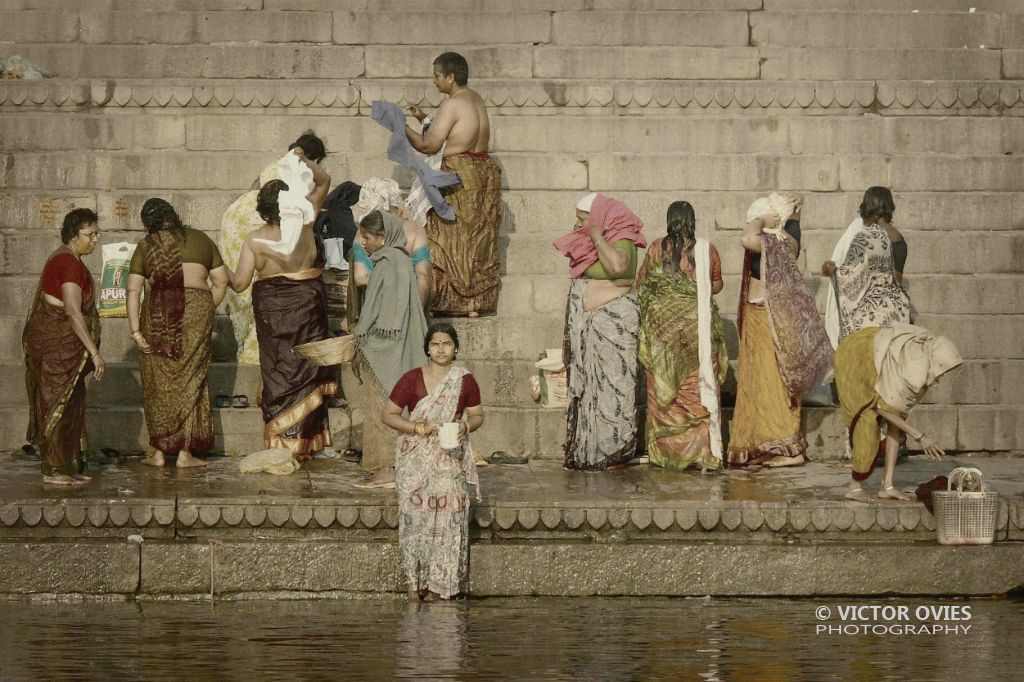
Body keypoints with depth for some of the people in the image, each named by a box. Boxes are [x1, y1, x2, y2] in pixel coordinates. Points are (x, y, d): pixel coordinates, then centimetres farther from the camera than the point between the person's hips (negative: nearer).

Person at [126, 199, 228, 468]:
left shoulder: (146, 246, 7)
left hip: (158, 314, -1)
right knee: (191, 380, 6)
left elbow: (133, 290, -1)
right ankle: (186, 451, 5)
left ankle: (159, 451, 11)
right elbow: (221, 280, 11)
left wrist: (135, 331, -2)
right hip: (197, 309, 1)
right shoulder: (201, 240, 14)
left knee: (159, 383, 9)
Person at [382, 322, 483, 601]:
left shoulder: (465, 381, 3)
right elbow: (388, 414, -1)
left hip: (451, 459, 1)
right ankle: (414, 582, 0)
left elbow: (477, 415, 13)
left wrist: (465, 426, -11)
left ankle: (439, 583, -3)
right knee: (415, 515, -9)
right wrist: (421, 427, -13)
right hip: (416, 460, -1)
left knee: (448, 514, -11)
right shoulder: (411, 379, -3)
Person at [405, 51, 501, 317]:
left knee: (453, 239, -2)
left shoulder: (452, 105, -15)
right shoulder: (476, 99, 11)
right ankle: (479, 302, 12)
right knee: (479, 239, 10)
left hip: (460, 174, -9)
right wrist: (425, 119, 20)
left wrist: (401, 126, -1)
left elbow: (428, 145, -13)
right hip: (485, 171, 9)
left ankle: (458, 303, -3)